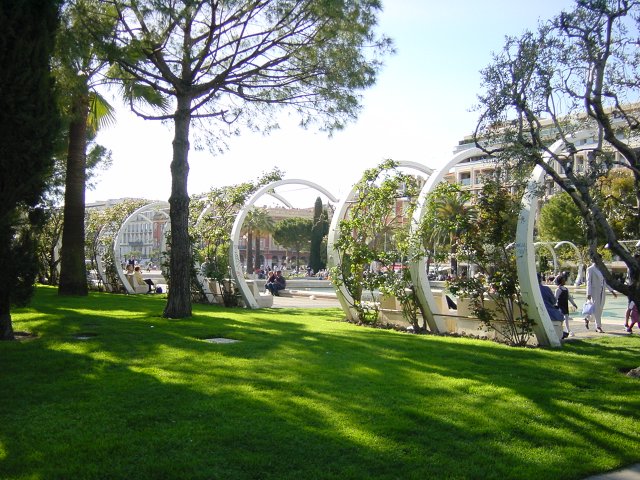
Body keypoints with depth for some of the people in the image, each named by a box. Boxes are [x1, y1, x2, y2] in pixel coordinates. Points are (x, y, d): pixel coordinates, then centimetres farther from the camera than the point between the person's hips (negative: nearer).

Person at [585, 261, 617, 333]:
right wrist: (588, 293, -16)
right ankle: (598, 327, 5)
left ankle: (587, 318, 24)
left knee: (600, 309, 6)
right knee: (596, 309, -3)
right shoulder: (590, 269, -5)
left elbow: (605, 281, 17)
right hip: (594, 291, -6)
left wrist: (612, 291, 12)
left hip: (602, 291, 6)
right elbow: (588, 281, -9)